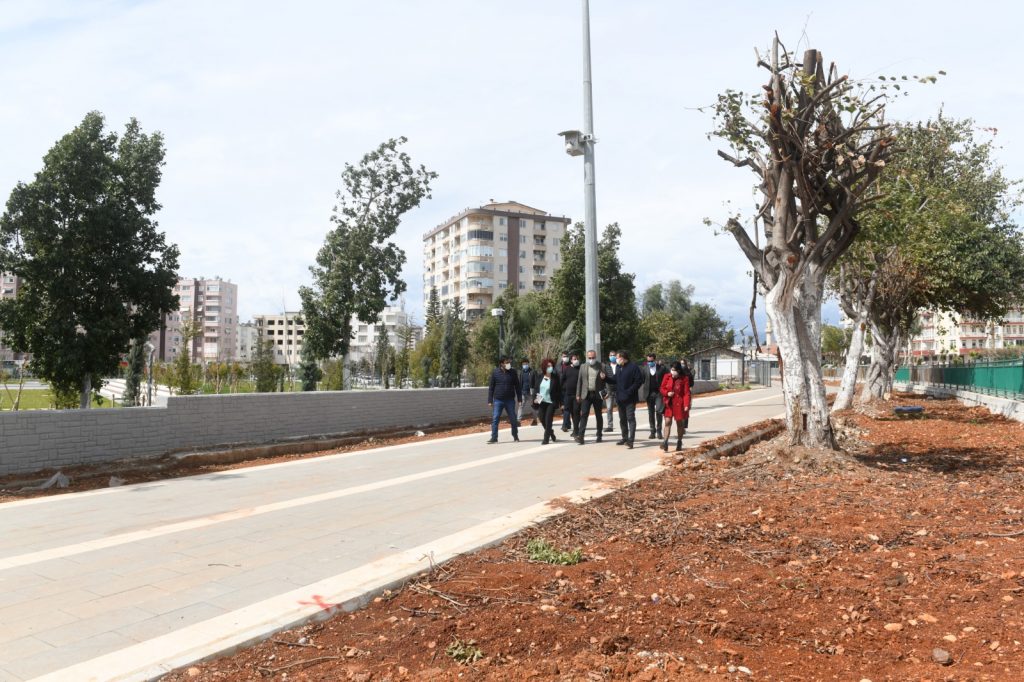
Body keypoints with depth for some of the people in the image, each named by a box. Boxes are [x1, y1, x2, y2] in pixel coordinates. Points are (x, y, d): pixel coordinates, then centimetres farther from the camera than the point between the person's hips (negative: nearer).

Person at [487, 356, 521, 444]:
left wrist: (519, 399, 3)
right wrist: (490, 400, -3)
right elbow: (491, 387, 1)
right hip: (498, 400, -1)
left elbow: (517, 387, 7)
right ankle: (494, 438, 1)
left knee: (513, 420, 8)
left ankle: (515, 436, 23)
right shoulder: (495, 372, -2)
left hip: (510, 400, 1)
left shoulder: (513, 373, 2)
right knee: (495, 419, -4)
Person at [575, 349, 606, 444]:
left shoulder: (601, 366, 0)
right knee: (584, 415, -7)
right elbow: (579, 381, 8)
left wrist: (603, 392, -9)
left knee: (598, 415, 9)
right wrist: (578, 394, 3)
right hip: (586, 394, 1)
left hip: (597, 394, -1)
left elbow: (605, 380, 2)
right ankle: (580, 436, -10)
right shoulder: (583, 367, 7)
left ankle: (599, 436, 20)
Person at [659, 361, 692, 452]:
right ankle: (665, 442, -11)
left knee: (680, 423, 9)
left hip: (679, 404, -1)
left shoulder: (684, 379, -6)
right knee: (667, 422, -8)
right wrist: (667, 393, -13)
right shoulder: (667, 377, 1)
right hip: (668, 403, 2)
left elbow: (687, 393, -7)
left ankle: (679, 443, 22)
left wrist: (686, 405, -16)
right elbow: (662, 388, 8)